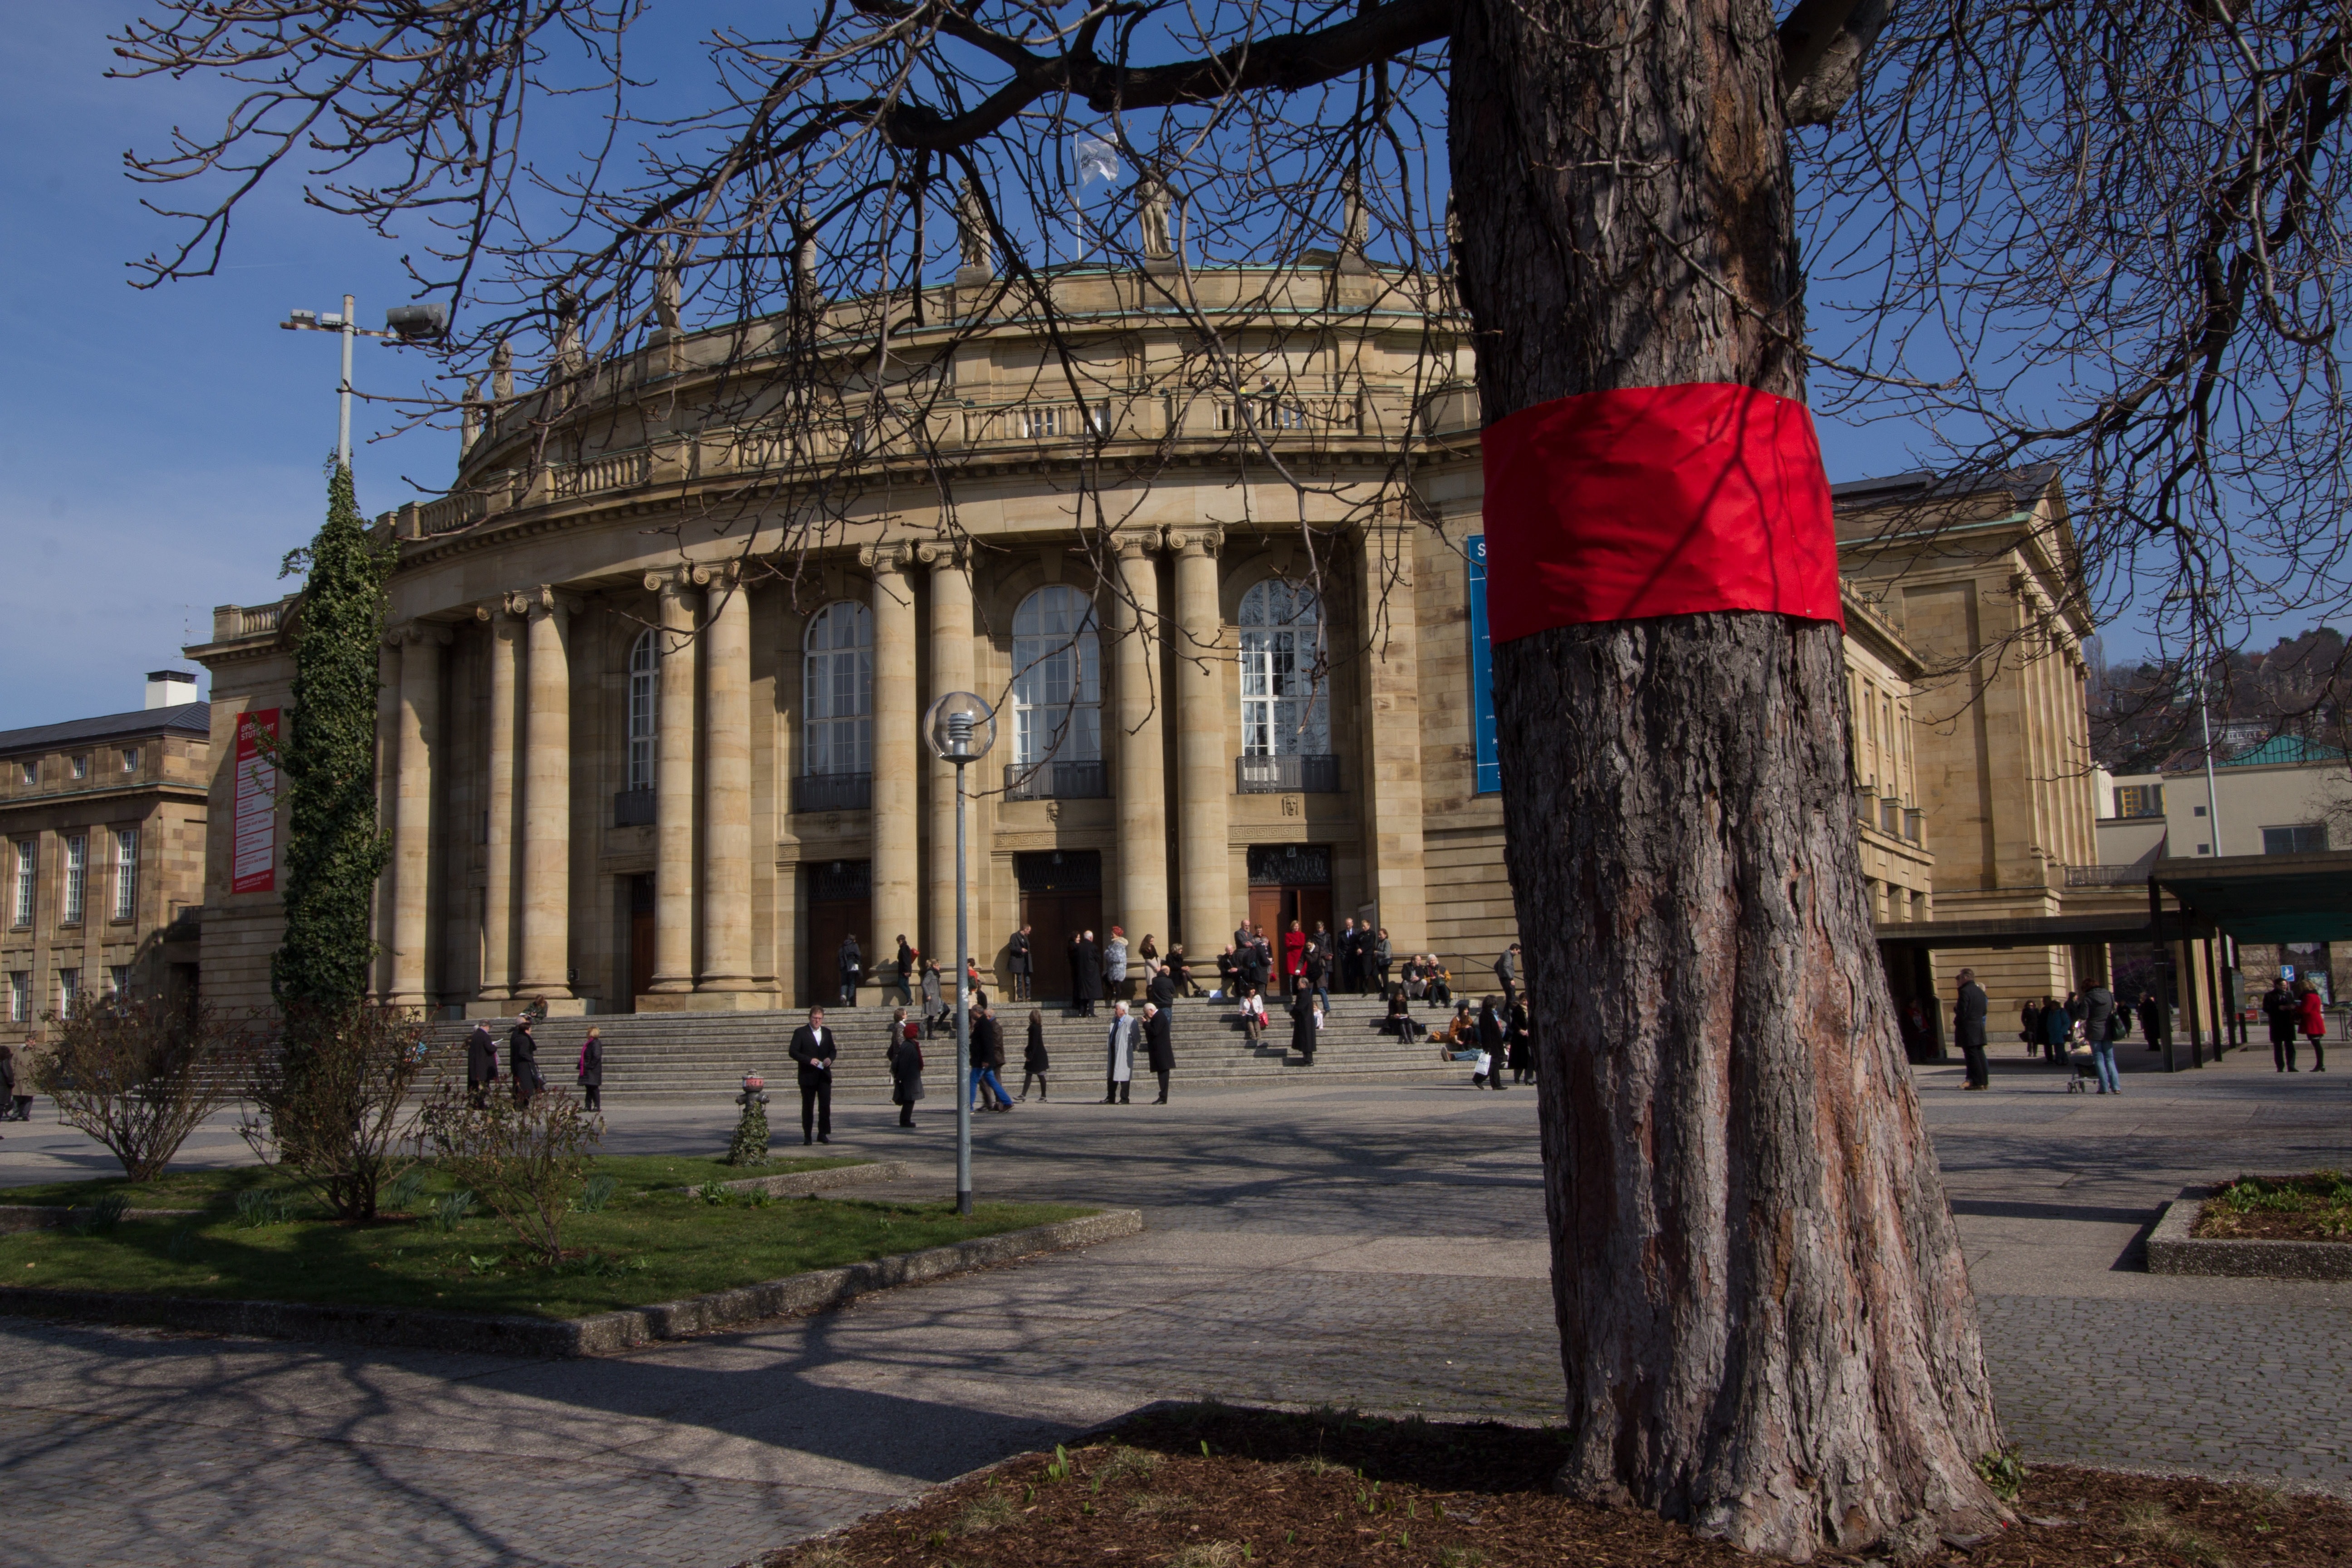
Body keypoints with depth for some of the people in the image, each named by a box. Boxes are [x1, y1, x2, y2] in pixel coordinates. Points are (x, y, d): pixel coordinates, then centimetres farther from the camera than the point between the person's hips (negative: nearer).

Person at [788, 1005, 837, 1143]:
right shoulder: (800, 1033, -2)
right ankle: (807, 1136, 11)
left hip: (824, 1075, 3)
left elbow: (833, 1050, 18)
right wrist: (809, 1060, -19)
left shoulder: (827, 1032, 13)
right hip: (808, 1076, -3)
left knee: (826, 1105, -4)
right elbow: (794, 1052, -8)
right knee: (808, 1107, 4)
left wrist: (830, 1059, -4)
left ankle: (823, 1134, 6)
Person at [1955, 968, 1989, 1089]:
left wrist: (1955, 1008, 1)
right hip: (1979, 1028, 8)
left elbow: (1962, 1012, -18)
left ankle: (1978, 1082, -6)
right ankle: (1985, 1081, 14)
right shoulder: (1980, 991, 12)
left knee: (1972, 1056, -5)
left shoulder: (1965, 992, -14)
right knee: (1979, 1055, 12)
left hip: (1968, 1029, -8)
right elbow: (1984, 1011, 16)